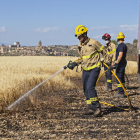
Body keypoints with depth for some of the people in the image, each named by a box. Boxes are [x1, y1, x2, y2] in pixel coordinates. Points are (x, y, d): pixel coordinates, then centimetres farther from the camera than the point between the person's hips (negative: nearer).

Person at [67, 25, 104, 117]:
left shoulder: (93, 43, -12)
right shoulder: (80, 46, 8)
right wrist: (75, 64, 6)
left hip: (94, 68, -7)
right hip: (85, 70, 7)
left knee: (90, 87, -19)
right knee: (86, 89, 7)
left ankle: (97, 107, -7)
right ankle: (91, 108, 16)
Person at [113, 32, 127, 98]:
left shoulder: (120, 45, -16)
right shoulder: (125, 45, 14)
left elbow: (120, 55, -26)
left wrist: (116, 63, -25)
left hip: (120, 63, -10)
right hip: (123, 62, 10)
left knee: (119, 78, -8)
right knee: (122, 77, 13)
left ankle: (120, 93, -9)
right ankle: (122, 92, 17)